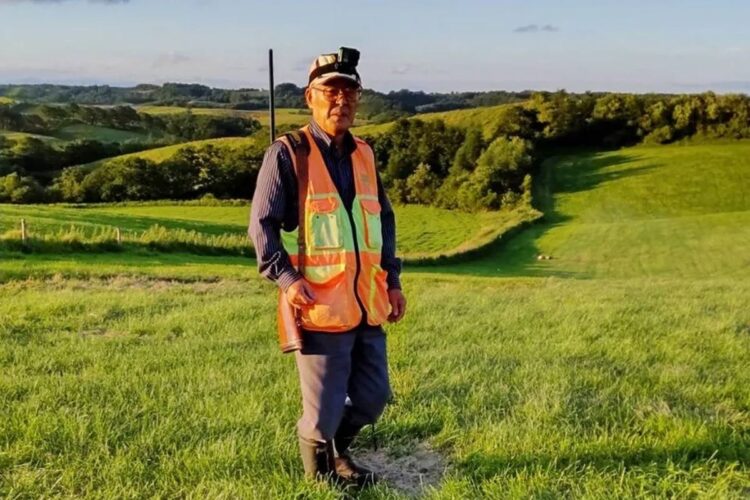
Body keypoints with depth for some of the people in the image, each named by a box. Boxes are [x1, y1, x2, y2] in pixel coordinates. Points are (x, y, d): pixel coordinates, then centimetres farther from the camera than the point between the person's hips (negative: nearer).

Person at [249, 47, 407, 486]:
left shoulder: (364, 154, 13)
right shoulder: (288, 154, -5)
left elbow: (384, 218, 21)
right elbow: (262, 224, -6)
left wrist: (392, 280, 15)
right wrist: (287, 278, -18)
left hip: (368, 305, 6)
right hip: (320, 307, -6)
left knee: (372, 398, 15)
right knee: (324, 408, 3)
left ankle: (338, 451, 44)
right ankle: (319, 471, 32)